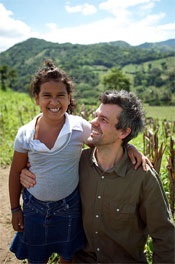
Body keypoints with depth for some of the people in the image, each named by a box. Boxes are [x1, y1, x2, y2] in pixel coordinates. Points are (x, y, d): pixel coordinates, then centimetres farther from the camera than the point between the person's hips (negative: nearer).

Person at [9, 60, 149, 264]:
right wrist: (15, 209, 5)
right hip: (35, 207, 1)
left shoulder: (80, 127, -14)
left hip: (69, 206, 0)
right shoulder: (25, 134, -10)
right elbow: (16, 173, 1)